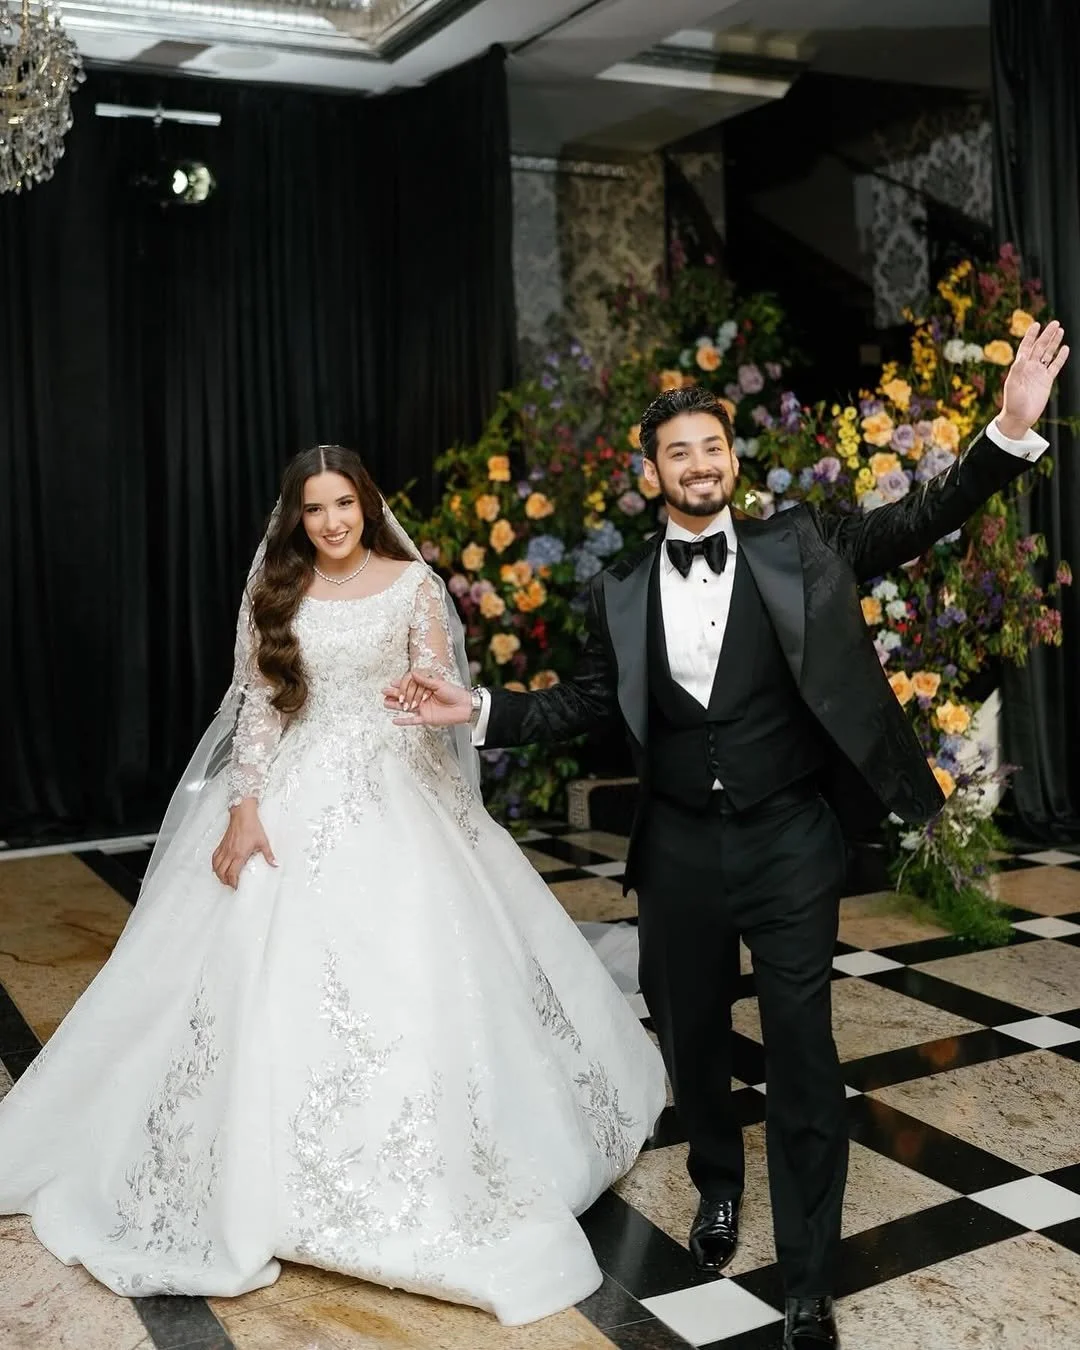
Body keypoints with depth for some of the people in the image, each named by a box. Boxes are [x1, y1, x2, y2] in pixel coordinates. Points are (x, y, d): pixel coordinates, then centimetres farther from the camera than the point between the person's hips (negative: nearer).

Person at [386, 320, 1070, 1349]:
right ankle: (718, 1185, 48)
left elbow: (920, 522, -8)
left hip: (790, 846, -2)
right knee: (689, 1035, 18)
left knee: (802, 1058, 2)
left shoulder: (798, 549, -2)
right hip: (680, 851, 3)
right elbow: (585, 703, 9)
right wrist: (478, 712, 0)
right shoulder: (620, 591, 3)